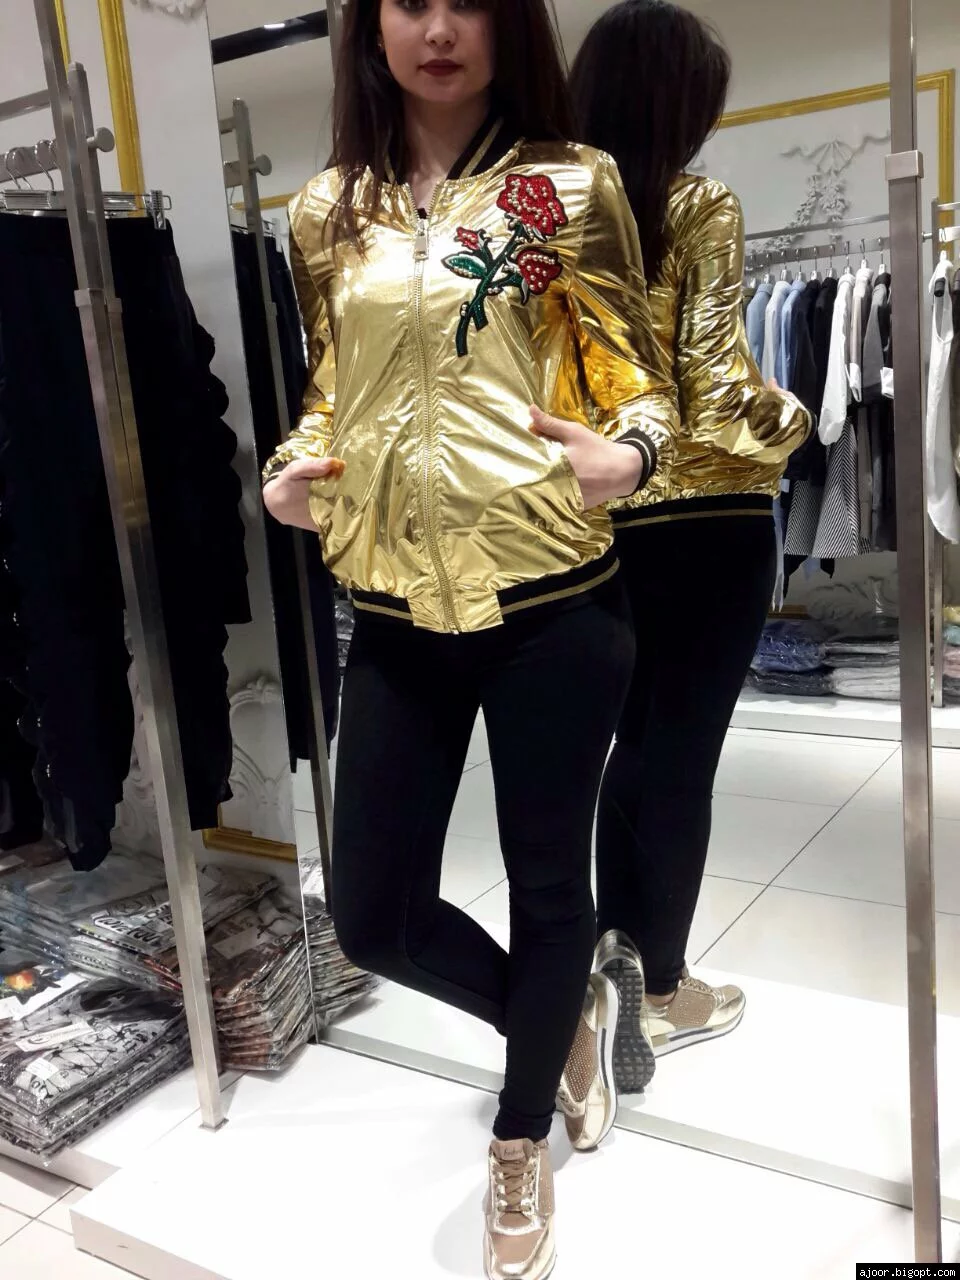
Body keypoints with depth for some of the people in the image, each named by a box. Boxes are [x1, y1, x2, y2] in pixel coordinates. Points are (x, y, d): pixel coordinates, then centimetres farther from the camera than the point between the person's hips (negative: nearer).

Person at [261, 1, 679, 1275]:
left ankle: (521, 1147, 38)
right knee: (373, 915, 6)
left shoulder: (574, 183, 0)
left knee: (546, 882, 10)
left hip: (550, 596, -3)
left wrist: (628, 452, -19)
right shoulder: (325, 211, 10)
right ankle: (569, 1012, 37)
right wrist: (294, 469, 0)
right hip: (397, 611, 4)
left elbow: (635, 370, 3)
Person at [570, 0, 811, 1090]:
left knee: (634, 738, 20)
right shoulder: (701, 208, -9)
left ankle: (615, 946, 26)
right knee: (683, 751, 6)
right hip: (705, 519, -5)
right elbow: (717, 381, -15)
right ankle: (663, 989, 20)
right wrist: (788, 422, 3)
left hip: (597, 518, 5)